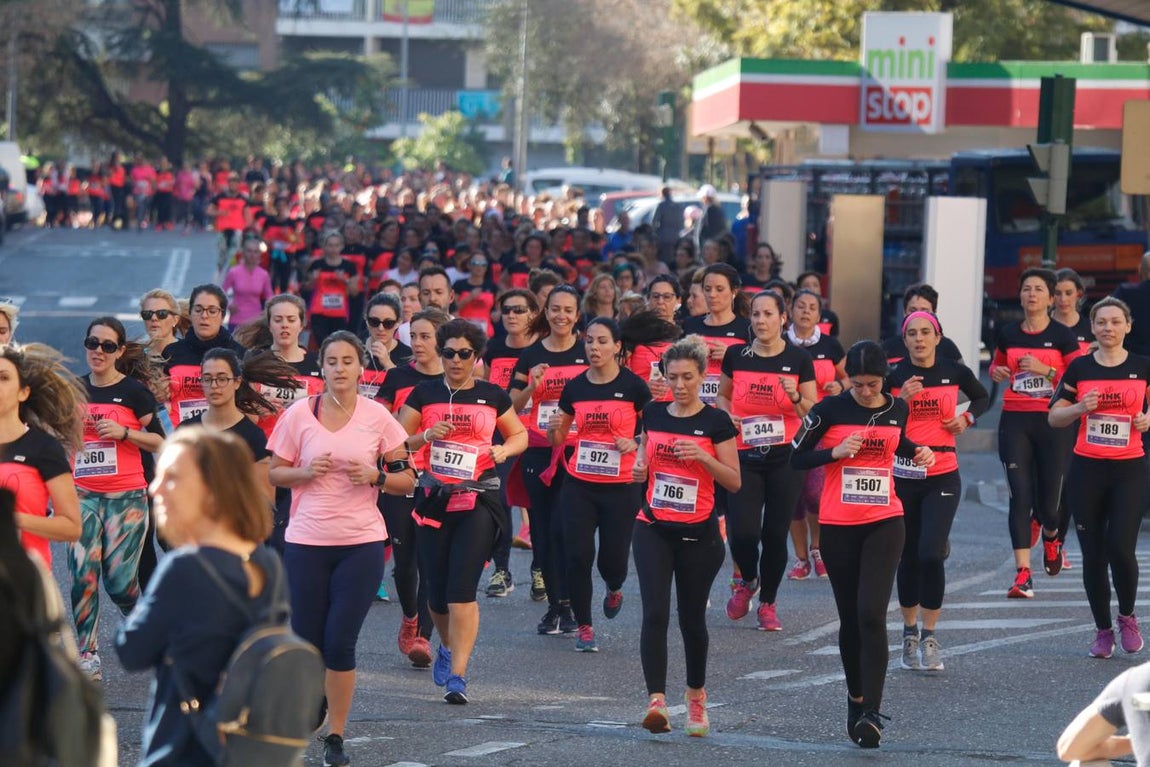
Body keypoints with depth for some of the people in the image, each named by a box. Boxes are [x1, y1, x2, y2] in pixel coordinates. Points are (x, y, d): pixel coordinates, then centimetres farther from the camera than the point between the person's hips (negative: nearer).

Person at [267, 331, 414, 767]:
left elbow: (406, 481, 5)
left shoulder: (377, 417, 0)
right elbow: (274, 473, 7)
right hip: (306, 542, 1)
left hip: (361, 543, -1)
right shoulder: (298, 415, 0)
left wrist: (375, 476, -13)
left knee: (340, 644, -5)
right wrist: (306, 472, -12)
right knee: (306, 643, 3)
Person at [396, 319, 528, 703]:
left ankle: (457, 676, -14)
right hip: (434, 500, 2)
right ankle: (448, 647, 39)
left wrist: (504, 450, -4)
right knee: (436, 590, 7)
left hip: (479, 501, -2)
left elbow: (520, 435, 17)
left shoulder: (492, 395, 5)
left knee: (462, 588, -13)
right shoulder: (424, 394, 5)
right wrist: (425, 436, -11)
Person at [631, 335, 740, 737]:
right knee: (655, 613, -14)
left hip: (698, 534, -2)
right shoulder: (653, 414, 6)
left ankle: (696, 696, 32)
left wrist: (703, 456, -19)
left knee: (692, 618, 10)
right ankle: (657, 701, -21)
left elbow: (734, 481, -5)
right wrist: (639, 468, -3)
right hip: (653, 530, 2)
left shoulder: (716, 421, -4)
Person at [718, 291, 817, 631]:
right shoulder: (736, 355, 2)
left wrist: (795, 396, -19)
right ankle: (747, 580, 22)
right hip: (745, 456, 1)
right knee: (743, 532, -11)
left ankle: (768, 604, 19)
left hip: (784, 459, -1)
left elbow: (813, 414, 1)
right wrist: (727, 415, -4)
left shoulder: (799, 359, -1)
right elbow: (723, 395, 17)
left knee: (775, 534, 1)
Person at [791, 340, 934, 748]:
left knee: (871, 615, -13)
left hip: (884, 523, 0)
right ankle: (856, 698, 28)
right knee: (850, 618, 9)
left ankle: (871, 712, -16)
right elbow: (796, 457, -2)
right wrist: (835, 452, -17)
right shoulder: (830, 409, -5)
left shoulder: (897, 408, 4)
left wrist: (918, 452, 4)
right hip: (838, 526, 0)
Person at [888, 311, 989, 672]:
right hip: (902, 477, 1)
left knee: (931, 554, -13)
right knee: (908, 557, 7)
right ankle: (910, 633, 23)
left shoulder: (954, 372, 1)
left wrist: (967, 418, 2)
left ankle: (929, 637, -3)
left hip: (942, 478, -1)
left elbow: (982, 398, 20)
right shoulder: (893, 375, -1)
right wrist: (901, 399, -16)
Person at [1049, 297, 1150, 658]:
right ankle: (1103, 630, 18)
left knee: (1121, 549, -14)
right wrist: (1081, 407, -12)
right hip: (1086, 469, 1)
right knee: (1093, 554, 3)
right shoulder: (1079, 368, 4)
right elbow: (1054, 417, 6)